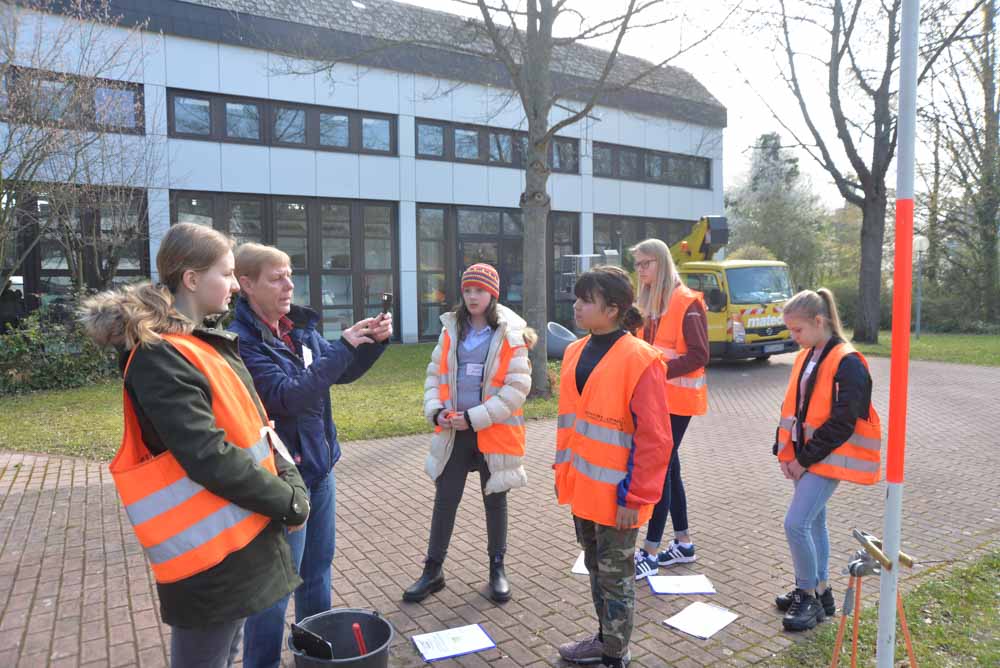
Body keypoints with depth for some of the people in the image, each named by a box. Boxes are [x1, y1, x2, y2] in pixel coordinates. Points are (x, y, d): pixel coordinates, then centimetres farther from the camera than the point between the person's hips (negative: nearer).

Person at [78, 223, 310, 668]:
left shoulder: (208, 343, 9)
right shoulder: (159, 357, -20)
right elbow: (208, 458, -26)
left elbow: (255, 425, 10)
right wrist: (288, 502, -16)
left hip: (245, 539, 9)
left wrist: (292, 483, -5)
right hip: (210, 556, -9)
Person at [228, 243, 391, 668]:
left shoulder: (299, 327, 3)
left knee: (317, 569, 22)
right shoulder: (241, 340, -18)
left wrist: (374, 342, -4)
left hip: (320, 468, 8)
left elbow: (341, 374, 14)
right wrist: (343, 345, -25)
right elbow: (287, 397, -27)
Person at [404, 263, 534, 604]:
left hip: (494, 431, -3)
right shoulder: (452, 329, 4)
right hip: (454, 431, 3)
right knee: (444, 500, 10)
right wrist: (436, 410, -9)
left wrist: (475, 417, -17)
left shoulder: (510, 333, -9)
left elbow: (518, 386, -14)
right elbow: (435, 374, 9)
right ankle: (433, 570, 25)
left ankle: (497, 568, 31)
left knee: (495, 500, 13)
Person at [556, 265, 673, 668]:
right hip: (582, 488, 7)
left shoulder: (639, 360, -18)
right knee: (596, 568, 23)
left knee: (615, 576, 11)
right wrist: (563, 471, 15)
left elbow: (653, 439, -18)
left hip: (615, 495, -7)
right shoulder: (576, 352, 5)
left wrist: (635, 497, -17)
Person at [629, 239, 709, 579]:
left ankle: (650, 553, 1)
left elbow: (698, 355, -17)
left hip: (676, 398, -8)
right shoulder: (649, 303, 12)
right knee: (668, 466, 13)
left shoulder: (687, 303, -12)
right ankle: (683, 543, 26)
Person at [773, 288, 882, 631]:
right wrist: (784, 452, 3)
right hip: (804, 456, 8)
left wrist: (805, 459, -14)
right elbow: (791, 407, 13)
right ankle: (819, 592, 31)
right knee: (813, 522, 17)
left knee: (796, 524, -11)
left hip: (827, 458, -8)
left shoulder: (848, 364, -16)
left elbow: (842, 423, -19)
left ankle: (809, 596, 7)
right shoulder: (805, 358, 9)